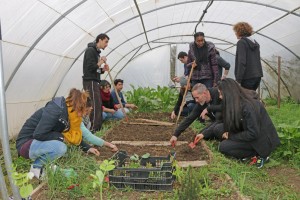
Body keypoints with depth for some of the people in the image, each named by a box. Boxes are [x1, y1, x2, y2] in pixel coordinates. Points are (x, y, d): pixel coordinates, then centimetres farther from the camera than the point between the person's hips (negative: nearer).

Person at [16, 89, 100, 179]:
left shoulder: (67, 112, 1)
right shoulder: (55, 111, -27)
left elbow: (76, 136, 14)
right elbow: (39, 134, -28)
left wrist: (87, 148, 14)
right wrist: (61, 137, -20)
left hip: (39, 142, 9)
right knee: (60, 147, -31)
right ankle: (36, 166, -6)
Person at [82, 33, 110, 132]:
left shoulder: (96, 52, 21)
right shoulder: (90, 50, -8)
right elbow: (89, 67, -19)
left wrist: (103, 69, 5)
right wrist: (100, 63, -8)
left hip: (94, 82, 10)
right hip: (90, 82, -10)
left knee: (98, 106, 10)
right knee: (95, 105, -12)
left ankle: (98, 128, 16)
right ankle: (94, 130, -9)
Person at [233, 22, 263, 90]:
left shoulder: (241, 42, -9)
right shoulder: (255, 43, 16)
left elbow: (242, 62, -18)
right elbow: (257, 60, 19)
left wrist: (238, 79, -18)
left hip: (248, 77, -8)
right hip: (257, 76, 8)